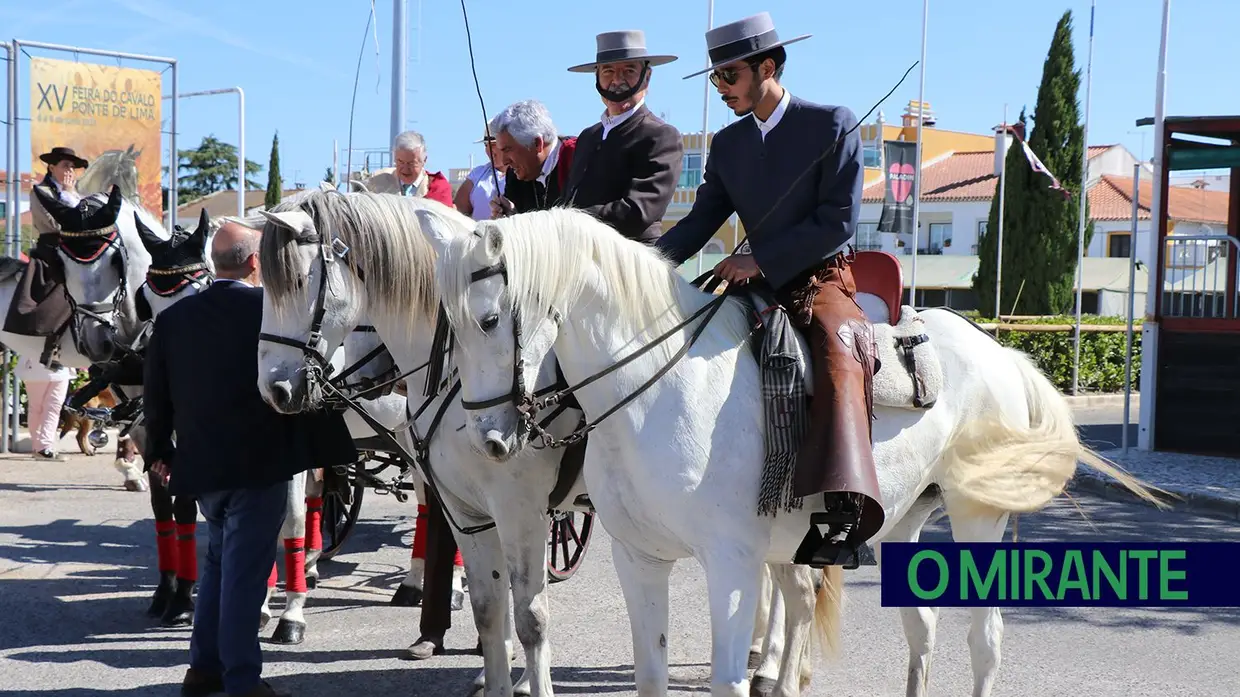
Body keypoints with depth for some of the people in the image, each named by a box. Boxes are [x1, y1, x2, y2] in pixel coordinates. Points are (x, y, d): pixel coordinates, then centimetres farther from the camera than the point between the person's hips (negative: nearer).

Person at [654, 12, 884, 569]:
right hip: (761, 284, 7)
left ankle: (843, 512, -51)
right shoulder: (727, 145, 12)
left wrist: (759, 261, -17)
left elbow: (839, 220, -12)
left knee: (837, 353, -36)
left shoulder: (833, 125, -4)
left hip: (824, 279, -6)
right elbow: (701, 220, 11)